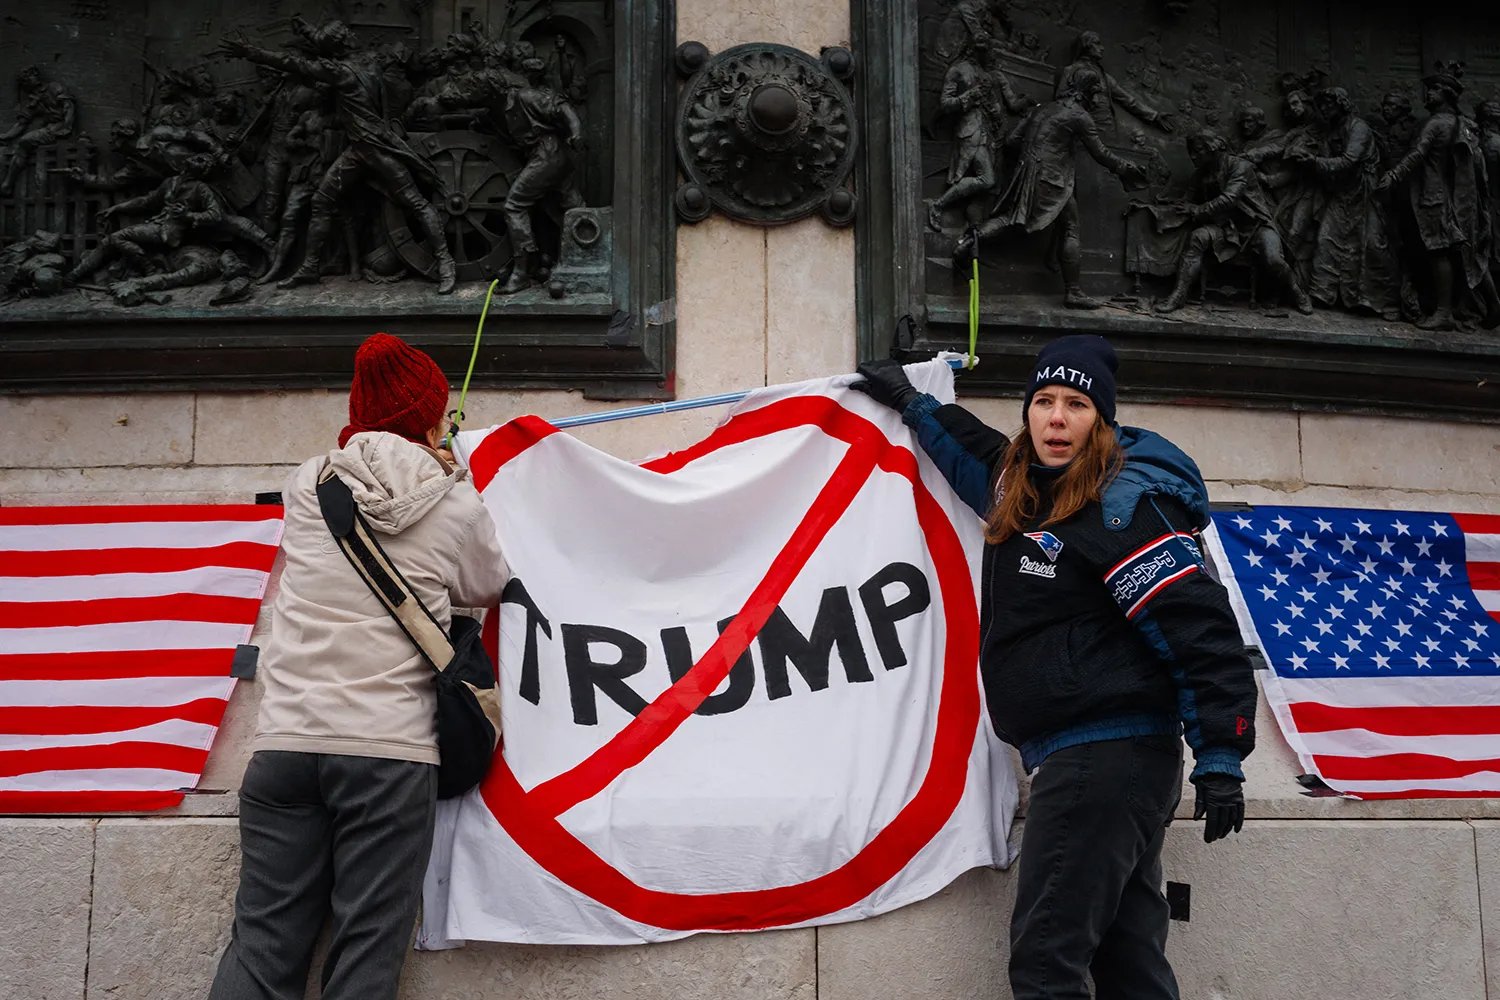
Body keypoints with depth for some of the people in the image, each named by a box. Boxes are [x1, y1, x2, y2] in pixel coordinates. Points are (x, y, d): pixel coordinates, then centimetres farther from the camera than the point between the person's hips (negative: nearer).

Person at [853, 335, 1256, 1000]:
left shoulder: (1121, 505, -12)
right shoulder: (1025, 494, 14)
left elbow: (1201, 631, -17)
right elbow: (981, 457, 39)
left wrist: (1219, 759, -21)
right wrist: (912, 404, 45)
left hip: (1103, 759, -9)